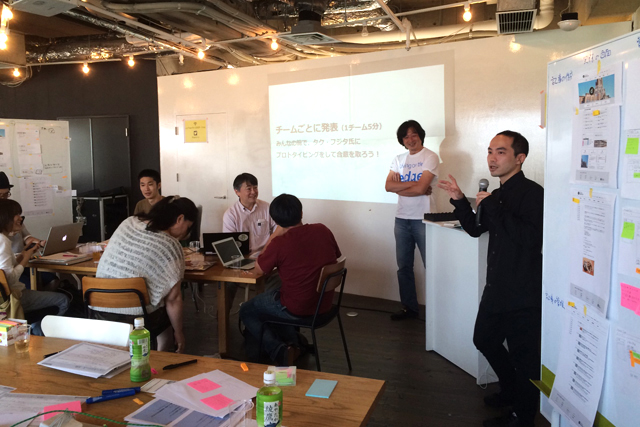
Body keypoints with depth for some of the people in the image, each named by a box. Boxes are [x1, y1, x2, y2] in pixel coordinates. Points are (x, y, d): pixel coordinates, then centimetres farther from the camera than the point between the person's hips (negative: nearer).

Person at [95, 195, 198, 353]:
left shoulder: (129, 222, 1)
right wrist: (179, 333, 3)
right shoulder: (170, 247, -16)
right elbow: (172, 299, -11)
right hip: (137, 317, -6)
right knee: (170, 312, 25)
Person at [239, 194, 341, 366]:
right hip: (325, 304, 6)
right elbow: (336, 257, 12)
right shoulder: (323, 230, -6)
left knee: (246, 312, 17)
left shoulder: (279, 243, -21)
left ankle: (279, 350, 0)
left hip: (297, 309, -6)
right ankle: (293, 343, 22)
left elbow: (259, 269, -4)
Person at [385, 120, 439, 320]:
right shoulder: (399, 159, 10)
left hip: (423, 219, -6)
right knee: (404, 267, 12)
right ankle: (409, 307, 25)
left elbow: (421, 188, -17)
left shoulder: (430, 157, -6)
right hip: (402, 219, 6)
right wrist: (413, 184, -12)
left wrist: (399, 186, -5)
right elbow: (388, 186, -3)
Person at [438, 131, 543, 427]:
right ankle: (511, 390, 46)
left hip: (523, 293, -9)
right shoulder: (498, 194, 10)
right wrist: (459, 201, 5)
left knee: (523, 356, 5)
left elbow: (532, 238, -31)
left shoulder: (532, 193, -17)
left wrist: (492, 208, -25)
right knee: (485, 340, 23)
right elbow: (476, 229, 19)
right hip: (497, 288, 9)